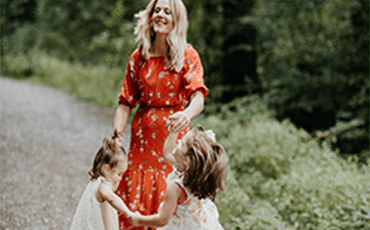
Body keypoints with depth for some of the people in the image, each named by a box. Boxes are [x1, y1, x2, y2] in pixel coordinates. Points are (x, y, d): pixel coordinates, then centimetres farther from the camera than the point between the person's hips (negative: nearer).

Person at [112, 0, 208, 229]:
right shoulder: (139, 57, 5)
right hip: (142, 135, 3)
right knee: (134, 195, 1)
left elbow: (198, 98, -17)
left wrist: (188, 114, -40)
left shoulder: (188, 56, -3)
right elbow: (126, 103, 5)